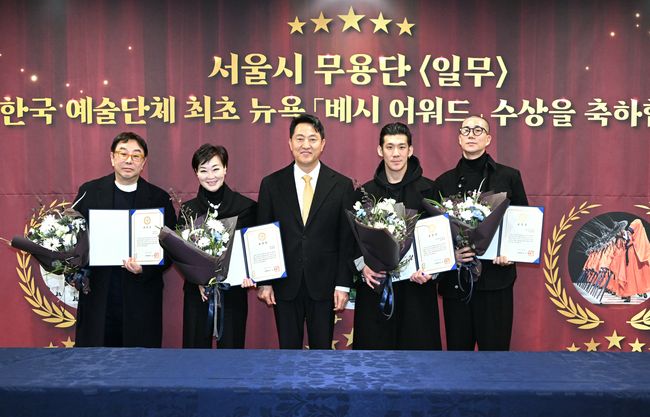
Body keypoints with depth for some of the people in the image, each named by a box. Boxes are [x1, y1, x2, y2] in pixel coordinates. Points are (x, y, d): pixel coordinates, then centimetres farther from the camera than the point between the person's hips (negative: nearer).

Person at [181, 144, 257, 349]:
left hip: (233, 293, -1)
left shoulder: (246, 206, -3)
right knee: (195, 345, 9)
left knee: (231, 345, 7)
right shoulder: (188, 209, 3)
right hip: (197, 293, 2)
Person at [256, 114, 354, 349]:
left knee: (322, 348, 11)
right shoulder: (271, 184, 2)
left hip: (324, 285, 0)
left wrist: (343, 285, -4)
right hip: (284, 285, 1)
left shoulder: (341, 185, 0)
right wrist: (263, 282, 0)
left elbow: (347, 240, 0)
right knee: (288, 348, 12)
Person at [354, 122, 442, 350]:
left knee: (417, 343, 3)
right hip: (375, 283, 1)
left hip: (416, 284, -1)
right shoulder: (366, 191, 8)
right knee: (375, 343, 3)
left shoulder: (427, 189, 2)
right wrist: (363, 266, -6)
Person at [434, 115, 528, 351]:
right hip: (455, 280, 1)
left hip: (495, 277, -1)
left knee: (495, 347, 3)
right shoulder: (444, 182, 9)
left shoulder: (509, 177, 6)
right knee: (458, 347, 9)